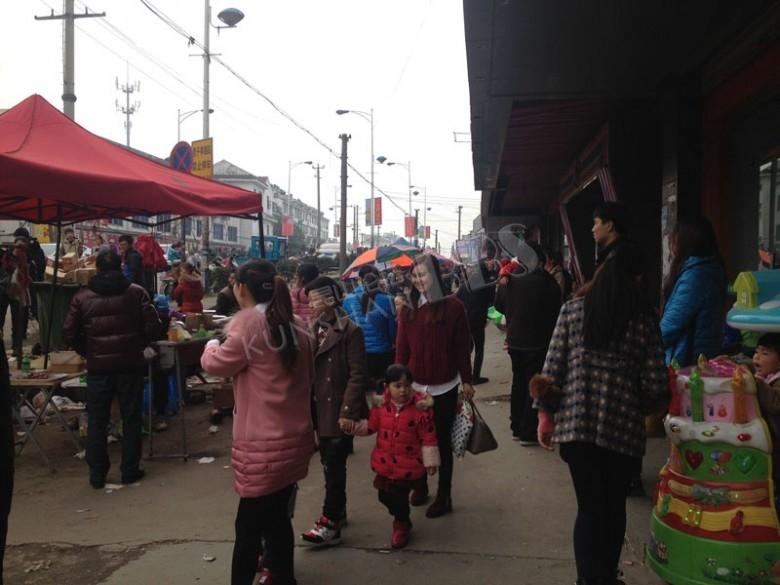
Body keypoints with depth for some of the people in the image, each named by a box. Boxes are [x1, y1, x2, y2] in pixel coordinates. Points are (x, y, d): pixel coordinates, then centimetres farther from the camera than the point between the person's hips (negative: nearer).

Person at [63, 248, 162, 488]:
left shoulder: (82, 297, 0)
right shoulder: (136, 292, -4)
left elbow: (69, 334, -2)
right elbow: (153, 328, -8)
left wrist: (89, 352, 13)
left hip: (97, 367, 1)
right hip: (130, 365, -1)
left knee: (96, 422, 11)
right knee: (131, 419, 10)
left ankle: (97, 475, 16)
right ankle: (130, 471, 15)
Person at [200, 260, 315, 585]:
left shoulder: (249, 323, -15)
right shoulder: (295, 325, 8)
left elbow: (216, 363, -2)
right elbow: (308, 377, 18)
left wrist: (212, 345, 18)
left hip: (263, 443, -7)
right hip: (294, 437, 7)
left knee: (249, 525, 4)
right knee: (278, 518, 19)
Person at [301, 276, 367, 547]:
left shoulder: (350, 331, -13)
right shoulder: (314, 328, 7)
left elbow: (358, 374, -15)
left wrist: (348, 411, -19)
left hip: (340, 409, -7)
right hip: (321, 408, 7)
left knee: (334, 467, -2)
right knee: (329, 464, 15)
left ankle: (331, 523, 7)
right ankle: (338, 512, 30)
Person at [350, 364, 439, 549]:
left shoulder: (420, 407, -16)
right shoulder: (380, 405, -6)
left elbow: (428, 436, -9)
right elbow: (371, 425, 4)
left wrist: (430, 461, -5)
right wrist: (356, 426, -14)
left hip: (408, 464, -4)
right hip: (385, 463, 4)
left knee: (400, 496, 3)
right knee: (385, 495, 14)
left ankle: (401, 525, 31)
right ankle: (401, 518, 44)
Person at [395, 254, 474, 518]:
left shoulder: (453, 306, -7)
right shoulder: (408, 308, 2)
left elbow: (463, 346, -4)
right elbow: (401, 348, 2)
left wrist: (467, 380, -3)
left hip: (445, 386, -3)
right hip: (415, 385, 3)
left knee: (442, 440, 7)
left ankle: (444, 496, 19)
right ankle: (420, 486, 33)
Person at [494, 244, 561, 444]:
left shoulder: (509, 280, -3)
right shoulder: (545, 281, -18)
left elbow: (499, 306, 11)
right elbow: (556, 309, -8)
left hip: (514, 341, 5)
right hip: (537, 343, -5)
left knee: (518, 382, 17)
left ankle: (517, 428, 24)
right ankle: (528, 433, 5)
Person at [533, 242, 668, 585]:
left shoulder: (573, 309, 1)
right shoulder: (644, 318, -2)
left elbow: (553, 368, -1)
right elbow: (656, 386, -3)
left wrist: (546, 414, 8)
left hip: (576, 422, 0)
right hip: (624, 425, 0)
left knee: (589, 508, 7)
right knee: (614, 507, 16)